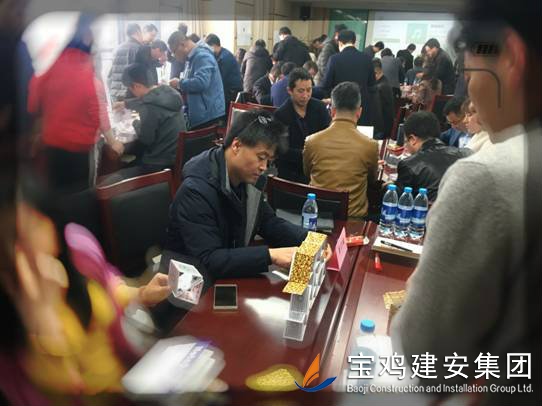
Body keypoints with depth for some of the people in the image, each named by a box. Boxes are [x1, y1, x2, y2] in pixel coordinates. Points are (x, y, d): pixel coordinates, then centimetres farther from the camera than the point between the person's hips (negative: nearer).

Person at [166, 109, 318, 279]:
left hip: (232, 272, 7)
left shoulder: (249, 177, -4)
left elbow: (268, 222, 6)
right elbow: (208, 260, -30)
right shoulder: (196, 190, -26)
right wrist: (270, 255, -35)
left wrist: (309, 239, -10)